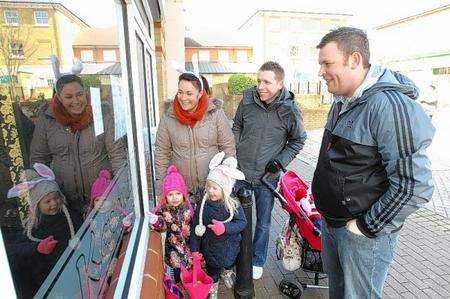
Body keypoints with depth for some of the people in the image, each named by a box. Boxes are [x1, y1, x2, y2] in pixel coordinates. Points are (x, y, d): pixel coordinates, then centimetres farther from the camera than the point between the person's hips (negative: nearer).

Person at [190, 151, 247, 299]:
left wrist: (225, 228, -35)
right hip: (210, 247, 0)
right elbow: (196, 229, -13)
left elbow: (242, 222, -19)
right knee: (212, 270, 24)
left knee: (229, 264, 31)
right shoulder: (203, 206, -22)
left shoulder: (233, 205, -23)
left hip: (230, 246, 1)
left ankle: (226, 272, 66)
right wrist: (194, 249, -8)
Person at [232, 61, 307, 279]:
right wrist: (234, 151, 1)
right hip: (240, 171, 2)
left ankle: (257, 261, 39)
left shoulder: (289, 110, -14)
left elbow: (298, 140, 1)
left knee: (263, 222, 15)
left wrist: (280, 161, -9)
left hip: (267, 177, -2)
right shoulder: (247, 100, -8)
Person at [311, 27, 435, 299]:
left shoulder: (390, 105, -24)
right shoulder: (342, 101, 7)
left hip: (363, 233, -8)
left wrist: (368, 227, -17)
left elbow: (415, 186, -25)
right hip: (331, 222, 8)